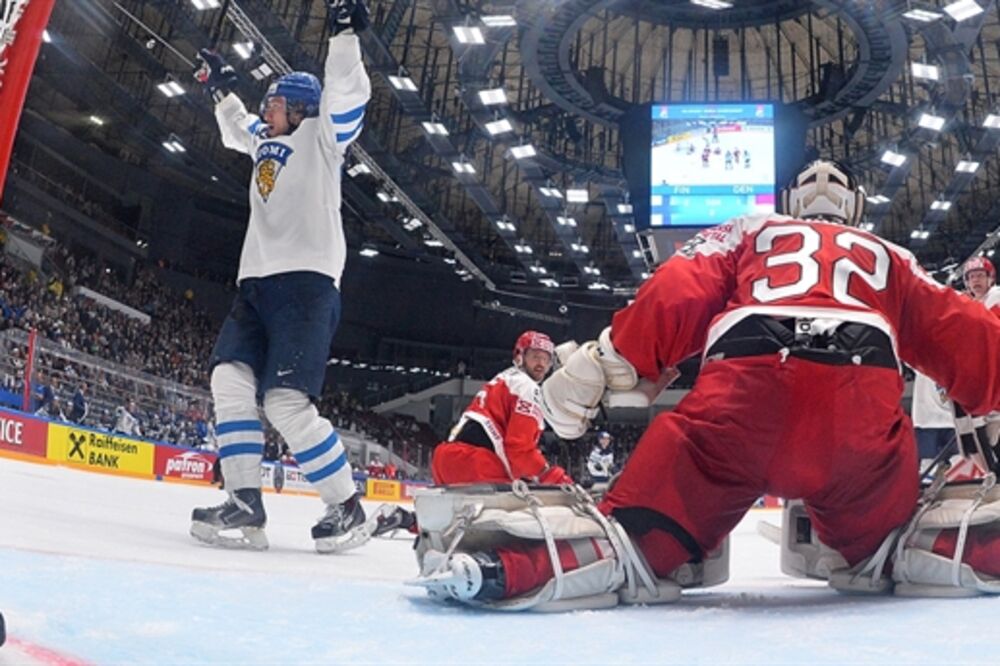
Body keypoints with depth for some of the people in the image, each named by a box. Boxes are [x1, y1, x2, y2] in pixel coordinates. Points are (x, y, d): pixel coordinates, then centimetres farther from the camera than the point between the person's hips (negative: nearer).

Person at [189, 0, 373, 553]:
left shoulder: (320, 135, 6)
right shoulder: (263, 141, 28)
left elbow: (347, 94, -12)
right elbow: (237, 127, 51)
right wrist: (221, 88, 50)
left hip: (306, 280, -8)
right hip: (256, 280, 9)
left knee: (287, 401, -18)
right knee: (230, 379, -8)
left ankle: (346, 505, -6)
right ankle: (245, 503, -7)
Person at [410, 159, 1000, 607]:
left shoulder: (746, 233, 31)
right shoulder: (890, 258, 37)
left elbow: (675, 296, 14)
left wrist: (601, 363, 8)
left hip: (743, 389, -1)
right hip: (863, 401, 2)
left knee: (647, 527, -1)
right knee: (884, 532, 28)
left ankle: (510, 567, -22)